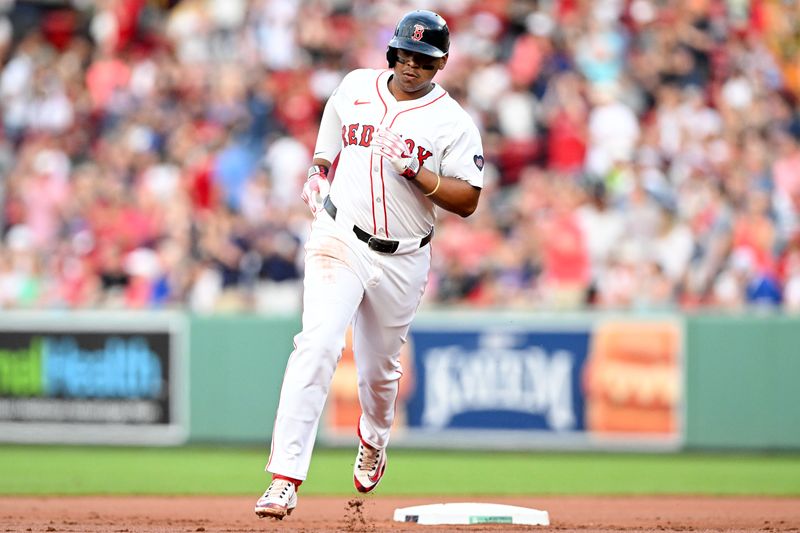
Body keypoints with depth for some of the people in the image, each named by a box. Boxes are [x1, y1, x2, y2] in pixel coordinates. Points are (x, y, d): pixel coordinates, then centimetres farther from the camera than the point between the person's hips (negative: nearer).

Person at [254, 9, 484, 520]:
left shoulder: (453, 123, -3)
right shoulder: (355, 88, 6)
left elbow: (467, 201, -7)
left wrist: (415, 171, -19)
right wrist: (318, 178, 3)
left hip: (403, 260, 0)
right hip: (340, 241, 0)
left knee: (380, 368, 13)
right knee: (318, 346, -20)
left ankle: (373, 440, 50)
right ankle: (286, 478, -26)